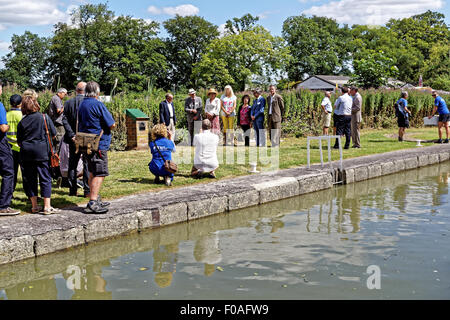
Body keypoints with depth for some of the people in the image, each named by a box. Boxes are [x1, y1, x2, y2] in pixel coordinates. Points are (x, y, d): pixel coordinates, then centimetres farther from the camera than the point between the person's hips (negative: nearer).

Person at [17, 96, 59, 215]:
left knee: (30, 179, 11)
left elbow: (19, 142, 7)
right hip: (42, 152, -3)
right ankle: (47, 207, -1)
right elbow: (54, 134, 2)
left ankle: (34, 206, 16)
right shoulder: (45, 118, -4)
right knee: (45, 178, 1)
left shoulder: (22, 122, 2)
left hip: (26, 153, 3)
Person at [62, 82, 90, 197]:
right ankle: (88, 190, 2)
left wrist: (72, 135, -5)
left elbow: (65, 120, -3)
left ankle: (72, 190, 14)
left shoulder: (68, 103, 3)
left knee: (72, 164, 12)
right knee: (87, 164, 3)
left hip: (74, 139, 3)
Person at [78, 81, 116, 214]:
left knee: (93, 173, 17)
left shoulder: (81, 105, 14)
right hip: (98, 144, -9)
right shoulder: (98, 105, -13)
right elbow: (112, 125, -12)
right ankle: (93, 203, -17)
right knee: (100, 174, -10)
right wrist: (110, 125, 8)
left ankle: (96, 200, 26)